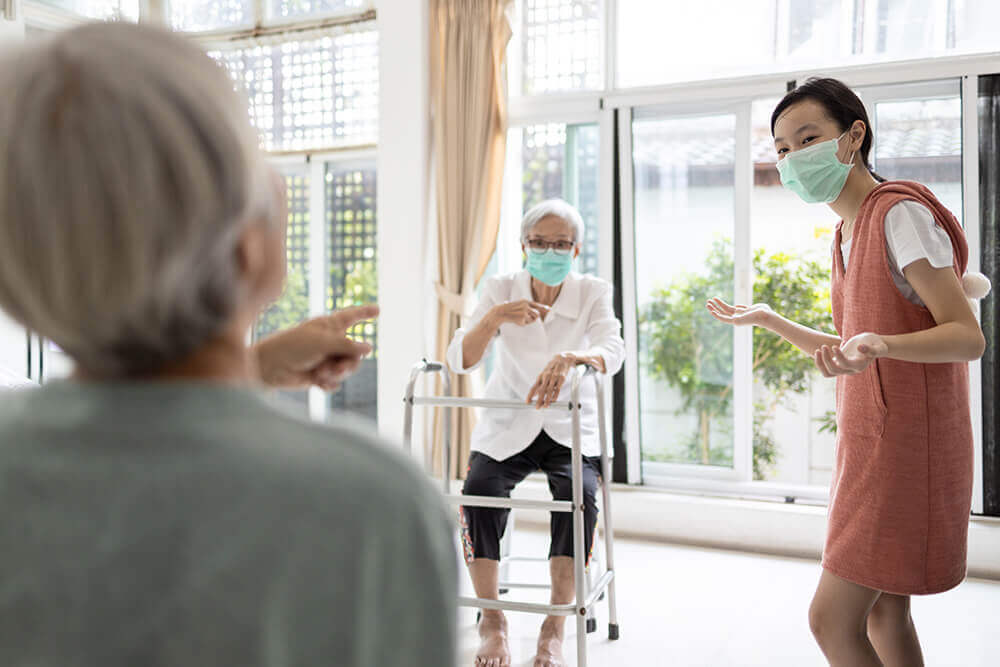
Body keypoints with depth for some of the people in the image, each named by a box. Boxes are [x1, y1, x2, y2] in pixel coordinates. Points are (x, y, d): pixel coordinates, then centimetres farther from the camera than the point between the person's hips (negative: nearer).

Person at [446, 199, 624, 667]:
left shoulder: (592, 293, -6)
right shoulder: (500, 290, -5)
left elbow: (613, 350, -26)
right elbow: (459, 362, -14)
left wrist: (569, 358, -48)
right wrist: (495, 317, -33)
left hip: (571, 428, 0)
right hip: (507, 426, 1)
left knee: (580, 497, -29)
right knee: (478, 491, -26)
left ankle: (554, 627, -13)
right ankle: (492, 620, -8)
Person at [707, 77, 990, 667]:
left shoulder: (901, 214, -15)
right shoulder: (849, 235, 13)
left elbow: (969, 337, -20)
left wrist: (880, 344, -38)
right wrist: (767, 319, 18)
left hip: (905, 447, -9)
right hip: (870, 442, 9)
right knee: (885, 613, 15)